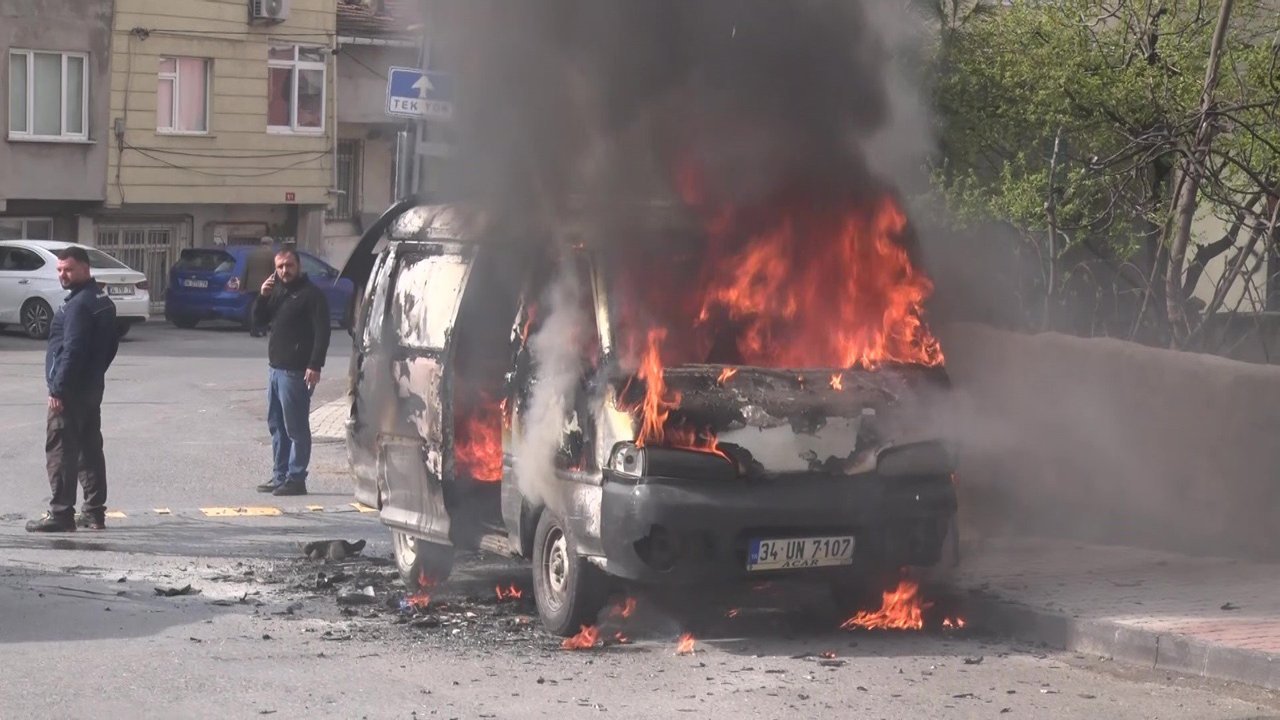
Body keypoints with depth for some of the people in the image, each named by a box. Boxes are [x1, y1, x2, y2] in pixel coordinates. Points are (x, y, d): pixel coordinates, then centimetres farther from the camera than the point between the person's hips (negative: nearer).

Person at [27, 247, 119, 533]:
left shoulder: (78, 305, -18)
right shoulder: (103, 301, 13)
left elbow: (72, 350, -23)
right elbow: (111, 345, 20)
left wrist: (58, 388, -21)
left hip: (71, 391, -10)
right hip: (92, 388, 10)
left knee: (60, 450, -7)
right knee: (90, 448, 13)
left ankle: (61, 513, -7)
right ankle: (94, 512, 15)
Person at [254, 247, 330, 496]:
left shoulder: (311, 295, -10)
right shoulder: (278, 291, 17)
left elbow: (322, 332, -16)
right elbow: (259, 321, 18)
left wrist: (315, 365, -23)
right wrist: (263, 297, 0)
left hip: (296, 371, -9)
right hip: (275, 368, 9)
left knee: (296, 428, -6)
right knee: (276, 425, 13)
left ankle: (296, 479, -4)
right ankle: (280, 476, 20)